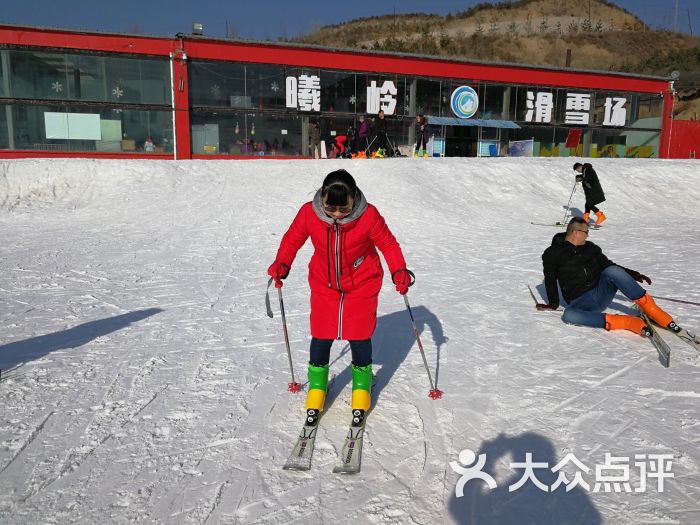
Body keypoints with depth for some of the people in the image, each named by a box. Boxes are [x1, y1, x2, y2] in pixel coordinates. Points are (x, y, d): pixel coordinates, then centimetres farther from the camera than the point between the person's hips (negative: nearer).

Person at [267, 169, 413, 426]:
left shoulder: (368, 215, -22)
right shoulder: (309, 213, -18)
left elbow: (388, 243, -10)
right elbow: (293, 238, -4)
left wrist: (399, 270, -24)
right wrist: (282, 264, -19)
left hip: (362, 284, -1)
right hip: (324, 284, 2)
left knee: (359, 335, 3)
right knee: (321, 336, 4)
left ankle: (362, 387, 27)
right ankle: (316, 388, 26)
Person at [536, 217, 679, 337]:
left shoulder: (590, 247, 13)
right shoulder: (552, 253, 2)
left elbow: (608, 265, 18)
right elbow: (550, 280, 5)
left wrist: (633, 275, 6)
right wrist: (553, 304, -1)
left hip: (602, 293, 3)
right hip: (581, 302, -3)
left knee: (611, 271, -29)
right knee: (568, 315, -39)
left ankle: (655, 313, -27)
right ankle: (629, 322, -42)